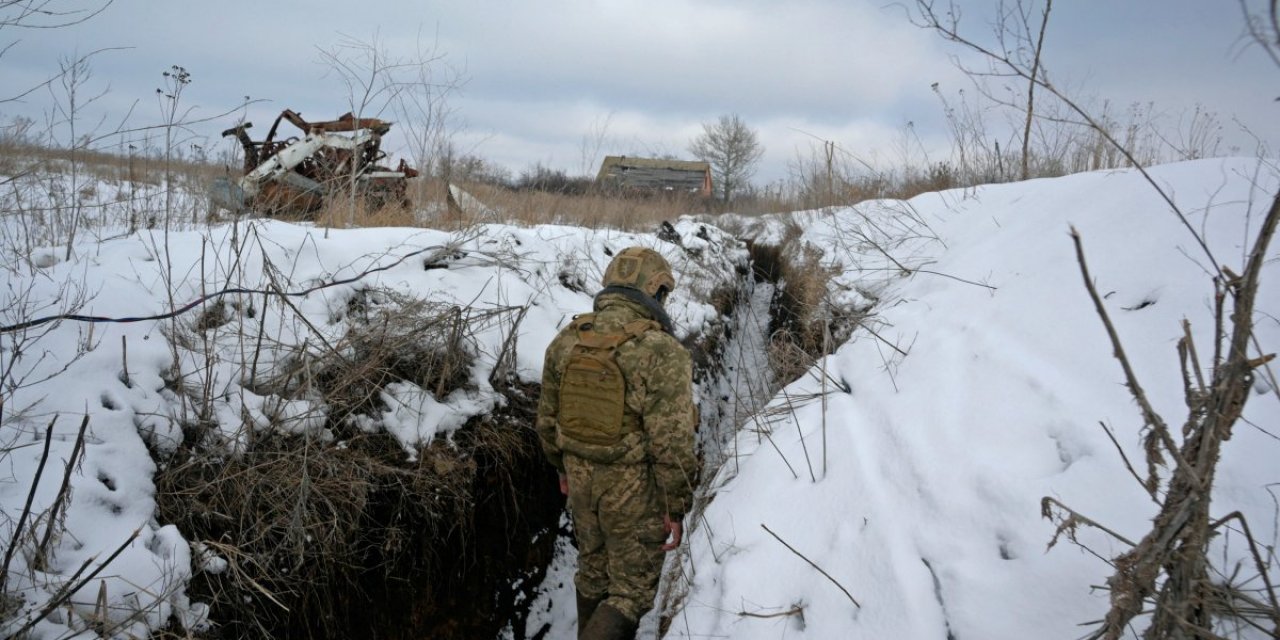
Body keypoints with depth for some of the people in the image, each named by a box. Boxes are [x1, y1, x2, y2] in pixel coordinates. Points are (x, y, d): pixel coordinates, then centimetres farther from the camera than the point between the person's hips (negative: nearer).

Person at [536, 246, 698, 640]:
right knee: (632, 590, 9)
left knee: (594, 574, 24)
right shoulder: (662, 353, -21)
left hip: (582, 478, 6)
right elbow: (671, 443, -21)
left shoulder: (567, 340, -2)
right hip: (635, 490, -6)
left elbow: (548, 418, 8)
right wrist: (676, 507, -9)